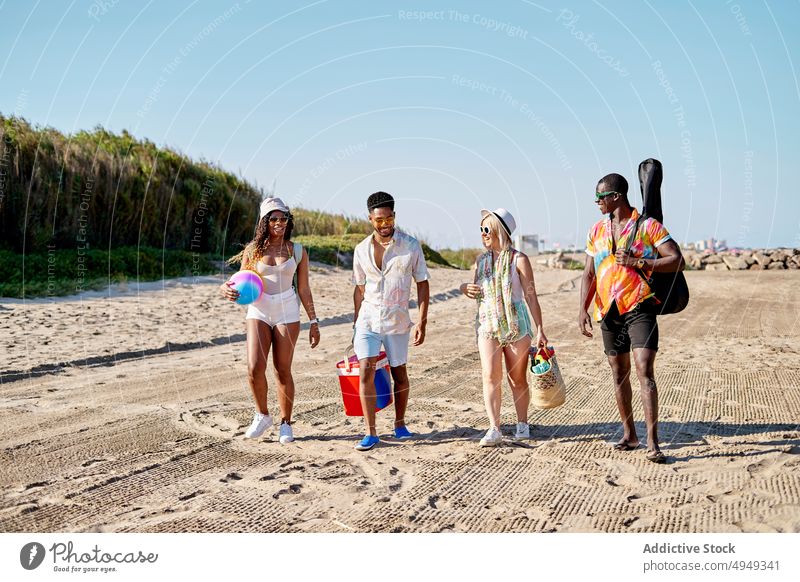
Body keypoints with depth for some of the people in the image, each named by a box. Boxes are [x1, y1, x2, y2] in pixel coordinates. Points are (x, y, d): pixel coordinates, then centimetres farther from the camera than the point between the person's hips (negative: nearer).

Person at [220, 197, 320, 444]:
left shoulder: (297, 252, 5)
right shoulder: (253, 250, 5)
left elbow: (304, 289, 9)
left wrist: (314, 322, 8)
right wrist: (228, 289, -13)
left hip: (287, 312, 0)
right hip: (258, 310, 0)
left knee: (283, 370, 2)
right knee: (255, 368, -13)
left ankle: (285, 423, 17)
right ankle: (262, 415, 11)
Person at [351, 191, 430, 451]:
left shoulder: (411, 246, -4)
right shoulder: (362, 250, 3)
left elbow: (422, 284, -1)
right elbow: (360, 288, 12)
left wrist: (422, 322, -8)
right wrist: (355, 323, 13)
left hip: (397, 322, -1)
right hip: (368, 320, 1)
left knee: (399, 375, 11)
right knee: (365, 374, -9)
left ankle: (400, 424, 31)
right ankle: (370, 433, -2)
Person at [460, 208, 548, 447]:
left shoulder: (518, 259, -5)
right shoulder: (481, 261, 9)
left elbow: (531, 297, -5)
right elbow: (476, 292, 21)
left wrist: (539, 330, -8)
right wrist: (465, 289, -3)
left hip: (516, 324, -3)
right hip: (487, 324, 3)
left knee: (517, 378, 6)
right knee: (491, 376, -10)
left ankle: (522, 424, 21)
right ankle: (494, 429, -10)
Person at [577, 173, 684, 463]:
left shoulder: (648, 226, -3)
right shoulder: (597, 231, 12)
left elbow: (677, 261, -8)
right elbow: (589, 274, 11)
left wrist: (637, 262, -16)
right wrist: (583, 309, -1)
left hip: (639, 308, -5)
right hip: (608, 311, 5)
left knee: (644, 372, -14)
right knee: (619, 375, 11)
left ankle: (652, 442, -14)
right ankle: (629, 434, 24)